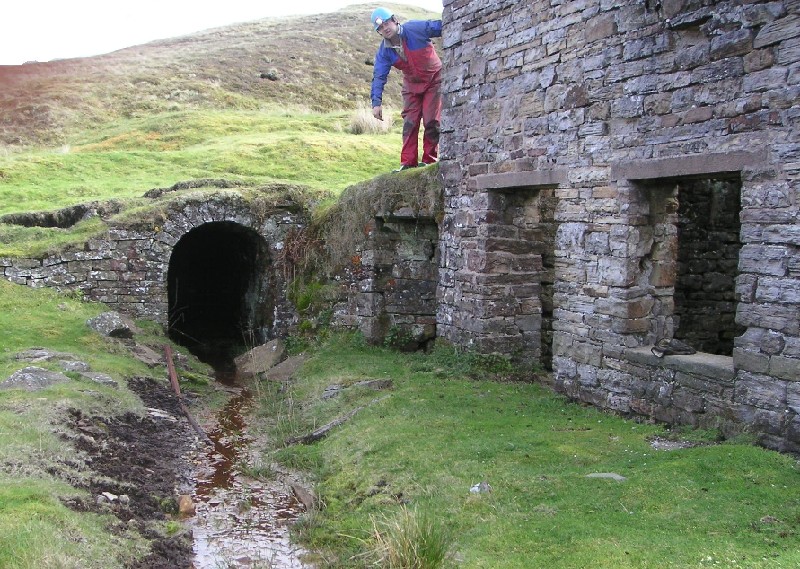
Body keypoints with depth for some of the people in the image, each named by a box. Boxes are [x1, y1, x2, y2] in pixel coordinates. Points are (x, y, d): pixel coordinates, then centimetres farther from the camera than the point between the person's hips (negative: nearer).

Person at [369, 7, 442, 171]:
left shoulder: (416, 28, -22)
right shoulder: (384, 52, -10)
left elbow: (441, 27, -21)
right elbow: (379, 77, -10)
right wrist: (376, 102, -20)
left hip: (434, 80, -4)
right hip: (412, 86, 4)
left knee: (431, 121, -8)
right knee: (409, 123, -2)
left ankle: (429, 160, 0)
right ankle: (408, 162, 0)